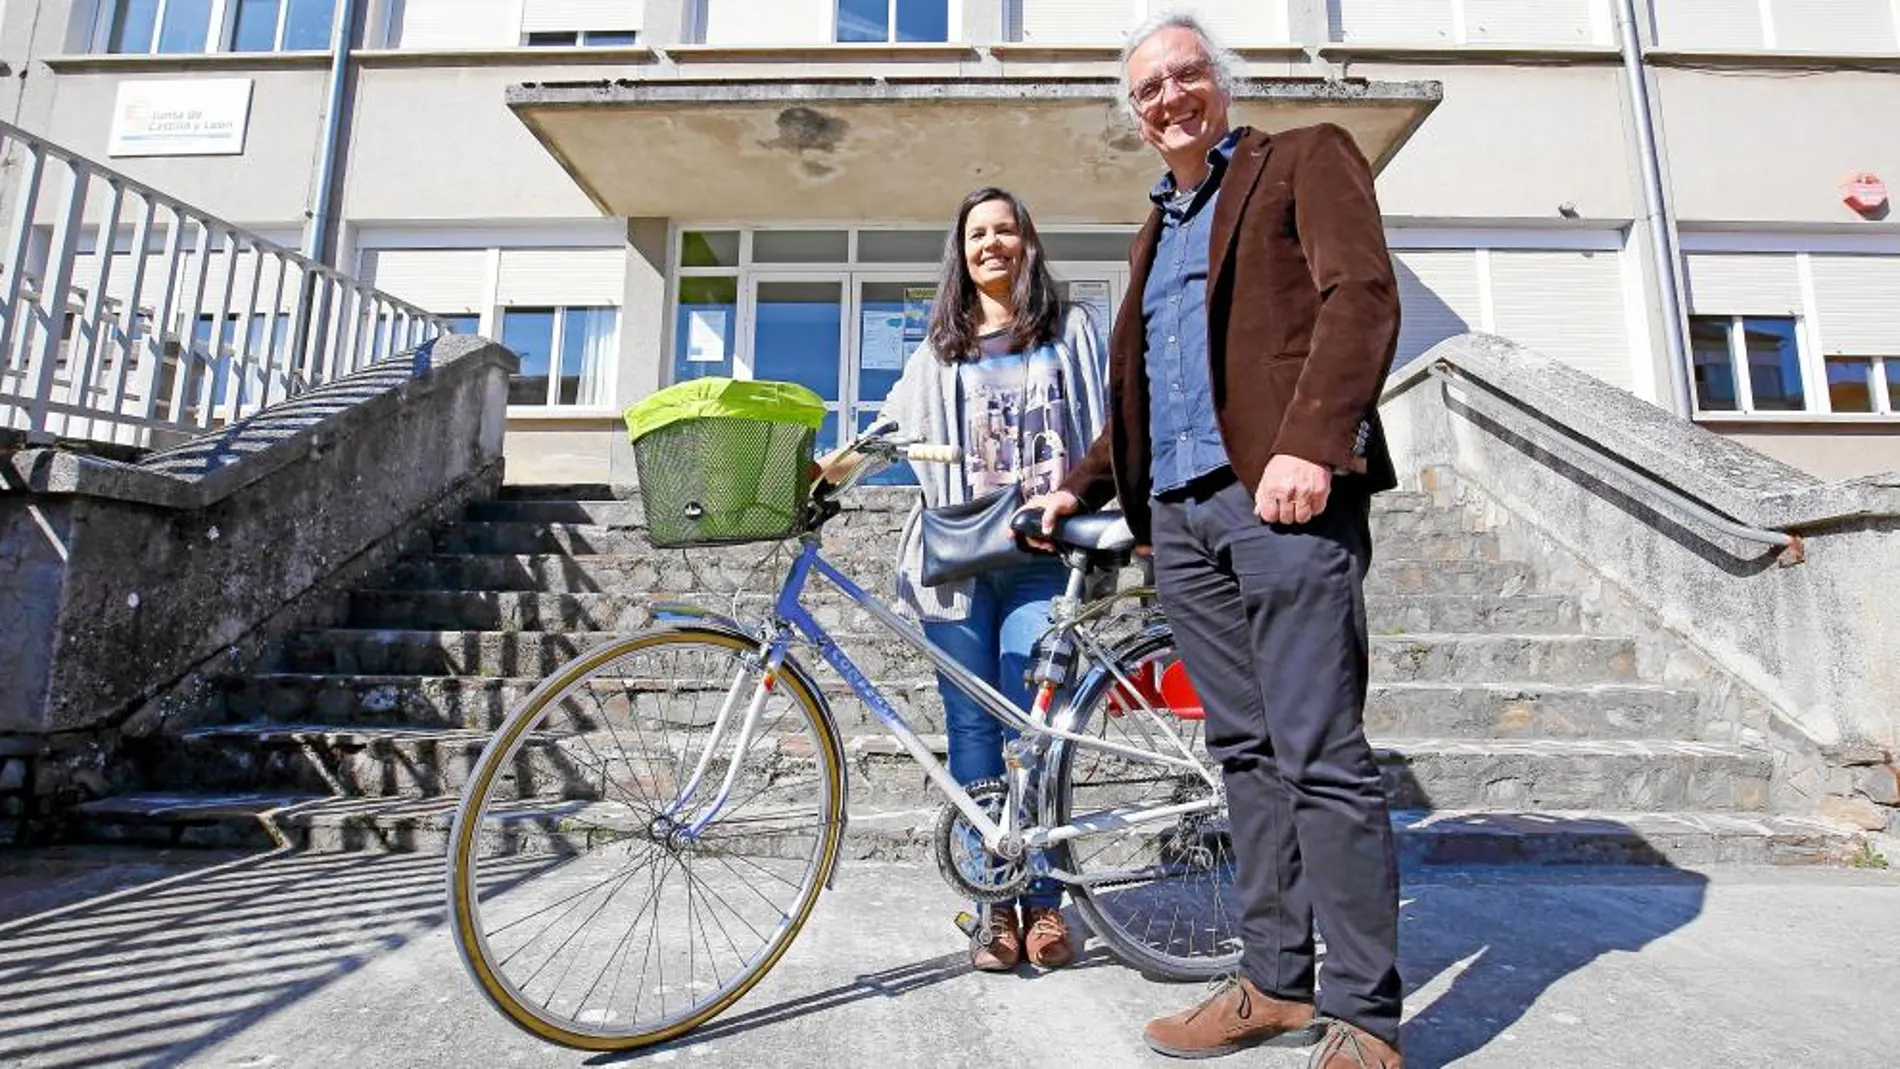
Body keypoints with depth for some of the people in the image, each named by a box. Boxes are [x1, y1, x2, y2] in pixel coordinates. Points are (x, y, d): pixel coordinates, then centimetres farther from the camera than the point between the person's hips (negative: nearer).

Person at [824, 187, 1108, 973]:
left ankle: (1044, 902, 9)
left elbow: (1103, 430, 10)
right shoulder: (941, 348, 21)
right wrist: (831, 465, -4)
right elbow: (896, 421, 13)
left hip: (1040, 554, -2)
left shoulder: (1067, 329, 16)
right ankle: (995, 904, 12)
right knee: (972, 725, 1)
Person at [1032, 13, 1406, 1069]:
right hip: (1182, 513, 7)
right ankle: (1276, 981, 18)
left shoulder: (1306, 158, 11)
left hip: (1282, 495, -6)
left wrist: (1310, 442, -20)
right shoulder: (1156, 233, 29)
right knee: (1248, 752, 8)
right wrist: (1081, 485, 23)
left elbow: (1363, 296, -6)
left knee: (1321, 756, -7)